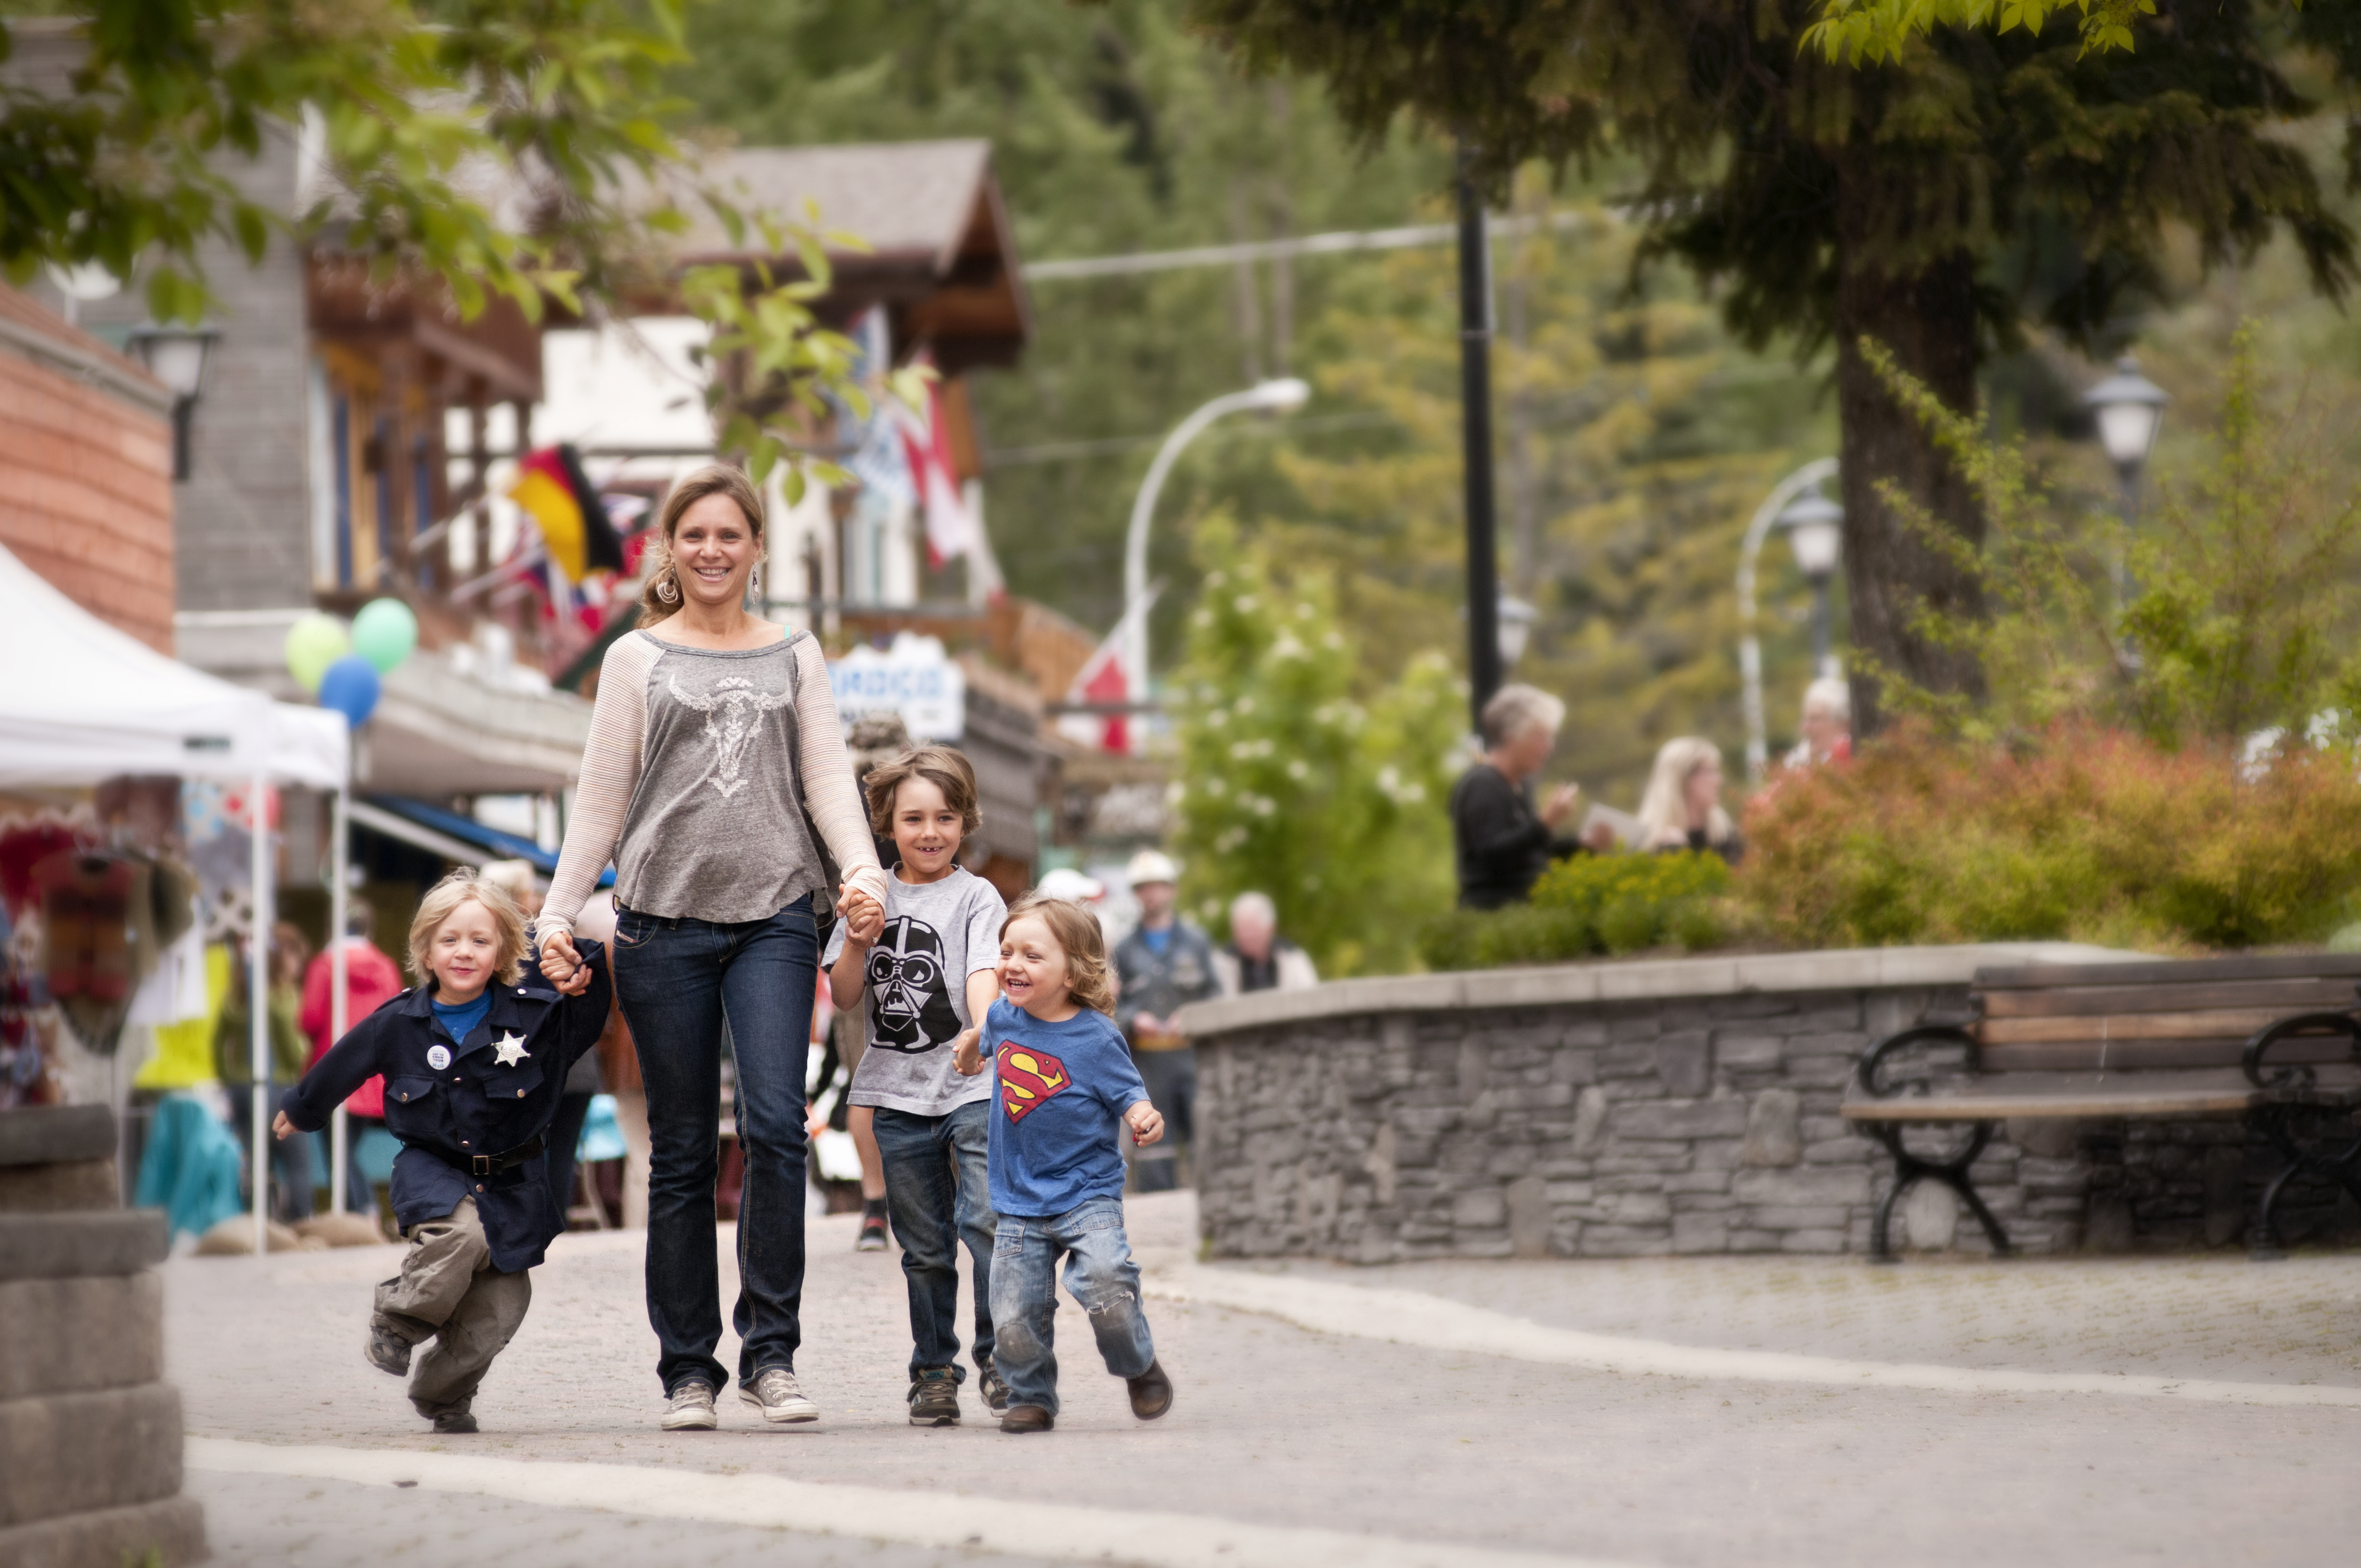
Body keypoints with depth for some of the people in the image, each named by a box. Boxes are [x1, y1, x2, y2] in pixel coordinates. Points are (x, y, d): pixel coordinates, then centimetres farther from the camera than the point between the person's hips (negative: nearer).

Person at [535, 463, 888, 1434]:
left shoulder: (795, 656, 14)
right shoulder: (637, 659, 11)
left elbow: (828, 780, 9)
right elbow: (601, 797, 9)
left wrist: (860, 870, -9)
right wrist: (560, 914, 1)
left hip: (775, 916, 0)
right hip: (665, 918, 0)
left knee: (775, 1125, -15)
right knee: (681, 1151, 2)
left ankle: (771, 1352, -8)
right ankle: (688, 1369, 8)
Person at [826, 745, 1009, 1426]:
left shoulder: (975, 896, -1)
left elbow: (983, 974, -16)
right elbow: (844, 995, 7)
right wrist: (858, 945, -12)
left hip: (970, 1088, -3)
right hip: (898, 1096, 3)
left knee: (986, 1218, -17)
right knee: (925, 1248, 10)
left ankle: (998, 1356, -6)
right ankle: (933, 1371, 20)